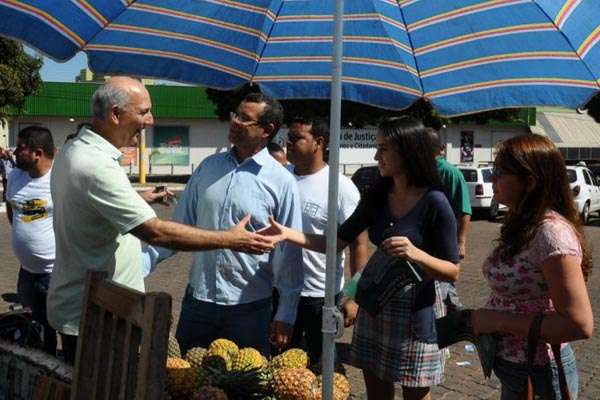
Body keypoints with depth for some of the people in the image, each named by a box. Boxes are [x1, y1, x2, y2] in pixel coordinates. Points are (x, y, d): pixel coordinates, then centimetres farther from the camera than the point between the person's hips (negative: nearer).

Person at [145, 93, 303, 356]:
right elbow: (179, 226, 9)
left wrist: (285, 316, -5)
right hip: (197, 300, 4)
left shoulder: (282, 182, -7)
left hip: (249, 307, -4)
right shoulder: (208, 167, 5)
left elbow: (289, 252, -5)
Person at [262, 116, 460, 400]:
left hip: (415, 311, -5)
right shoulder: (377, 196, 2)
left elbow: (453, 272, -13)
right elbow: (338, 242, 3)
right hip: (375, 305, 6)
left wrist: (416, 254, -31)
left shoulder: (434, 203, -15)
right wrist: (288, 234, -7)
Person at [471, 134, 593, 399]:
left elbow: (580, 325, -27)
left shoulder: (552, 232, -24)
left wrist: (498, 320, -24)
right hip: (513, 368, 8)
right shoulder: (522, 226, 4)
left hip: (538, 376, -8)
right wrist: (481, 319, -2)